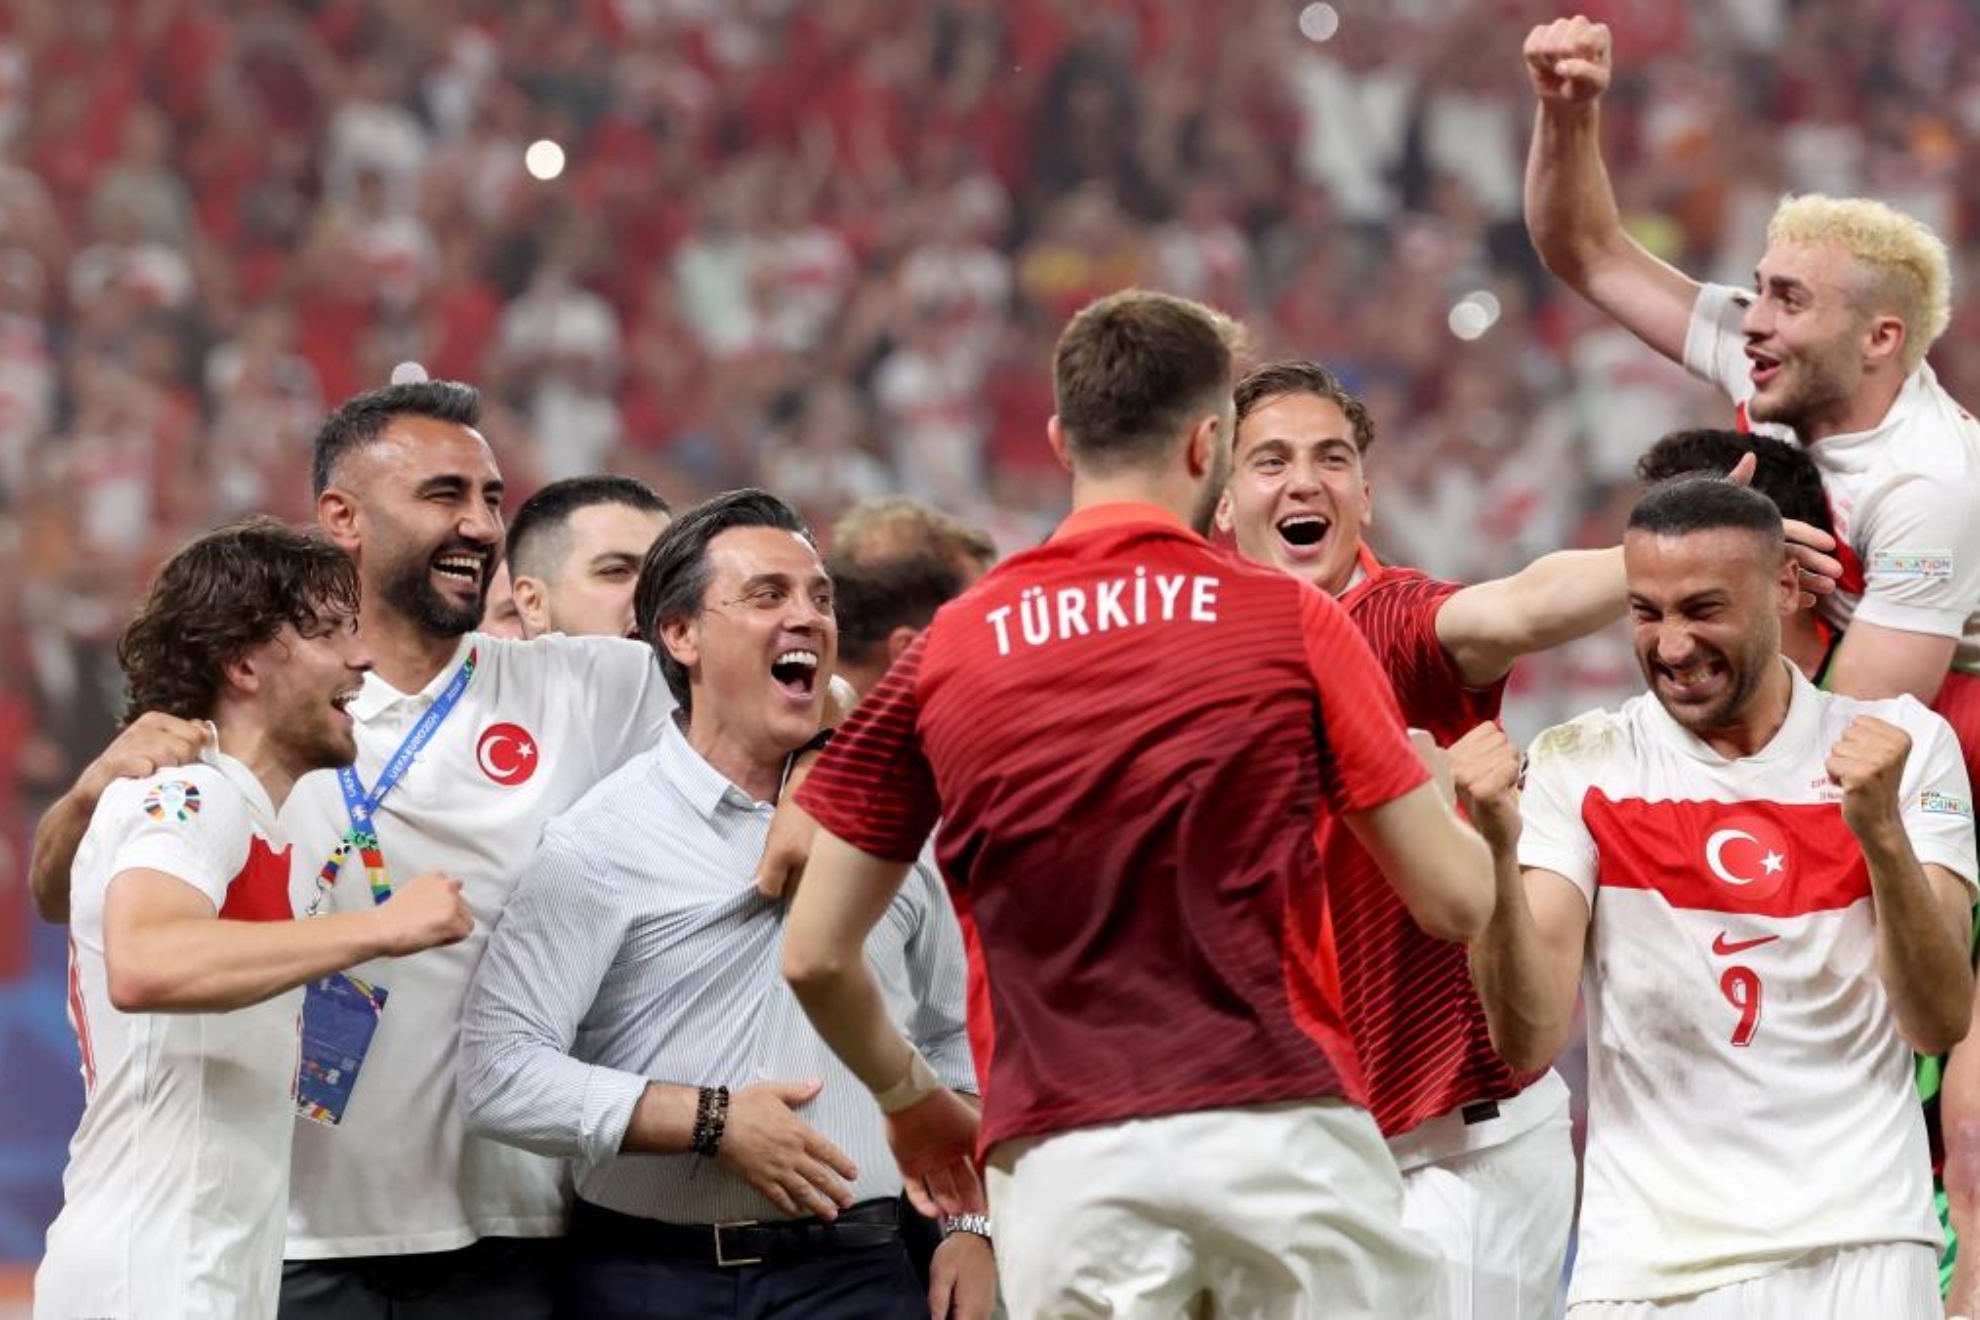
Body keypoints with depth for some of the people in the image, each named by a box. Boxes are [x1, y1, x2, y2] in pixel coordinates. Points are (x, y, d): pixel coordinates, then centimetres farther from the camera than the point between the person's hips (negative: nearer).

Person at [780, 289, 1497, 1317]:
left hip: (1065, 1160, 1)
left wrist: (911, 1099, 28)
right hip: (1281, 1133, -1)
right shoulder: (1291, 622, 3)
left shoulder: (948, 651, 8)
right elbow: (1455, 900, 5)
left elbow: (815, 953, 10)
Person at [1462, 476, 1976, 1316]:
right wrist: (1497, 847, -22)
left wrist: (1882, 830, -22)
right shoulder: (1578, 767, 1)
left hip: (1856, 1248, 0)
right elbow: (1528, 1043, -8)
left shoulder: (1906, 747, 1)